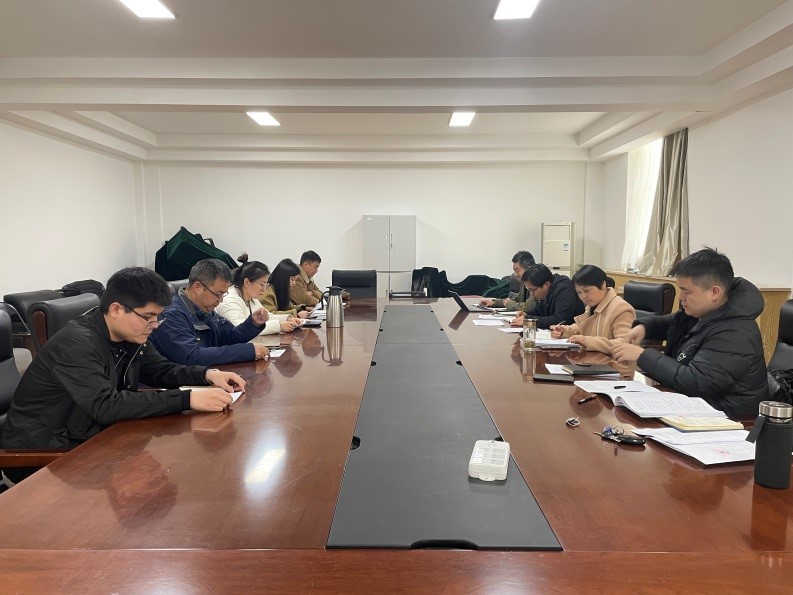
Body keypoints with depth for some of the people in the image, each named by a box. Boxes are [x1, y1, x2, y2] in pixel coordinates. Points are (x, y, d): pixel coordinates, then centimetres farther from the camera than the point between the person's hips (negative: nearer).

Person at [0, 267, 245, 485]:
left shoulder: (131, 335, -2)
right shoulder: (76, 344, -27)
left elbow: (160, 370, 9)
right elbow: (107, 406, -37)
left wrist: (208, 374, -11)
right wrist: (187, 399, -41)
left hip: (88, 440, 8)